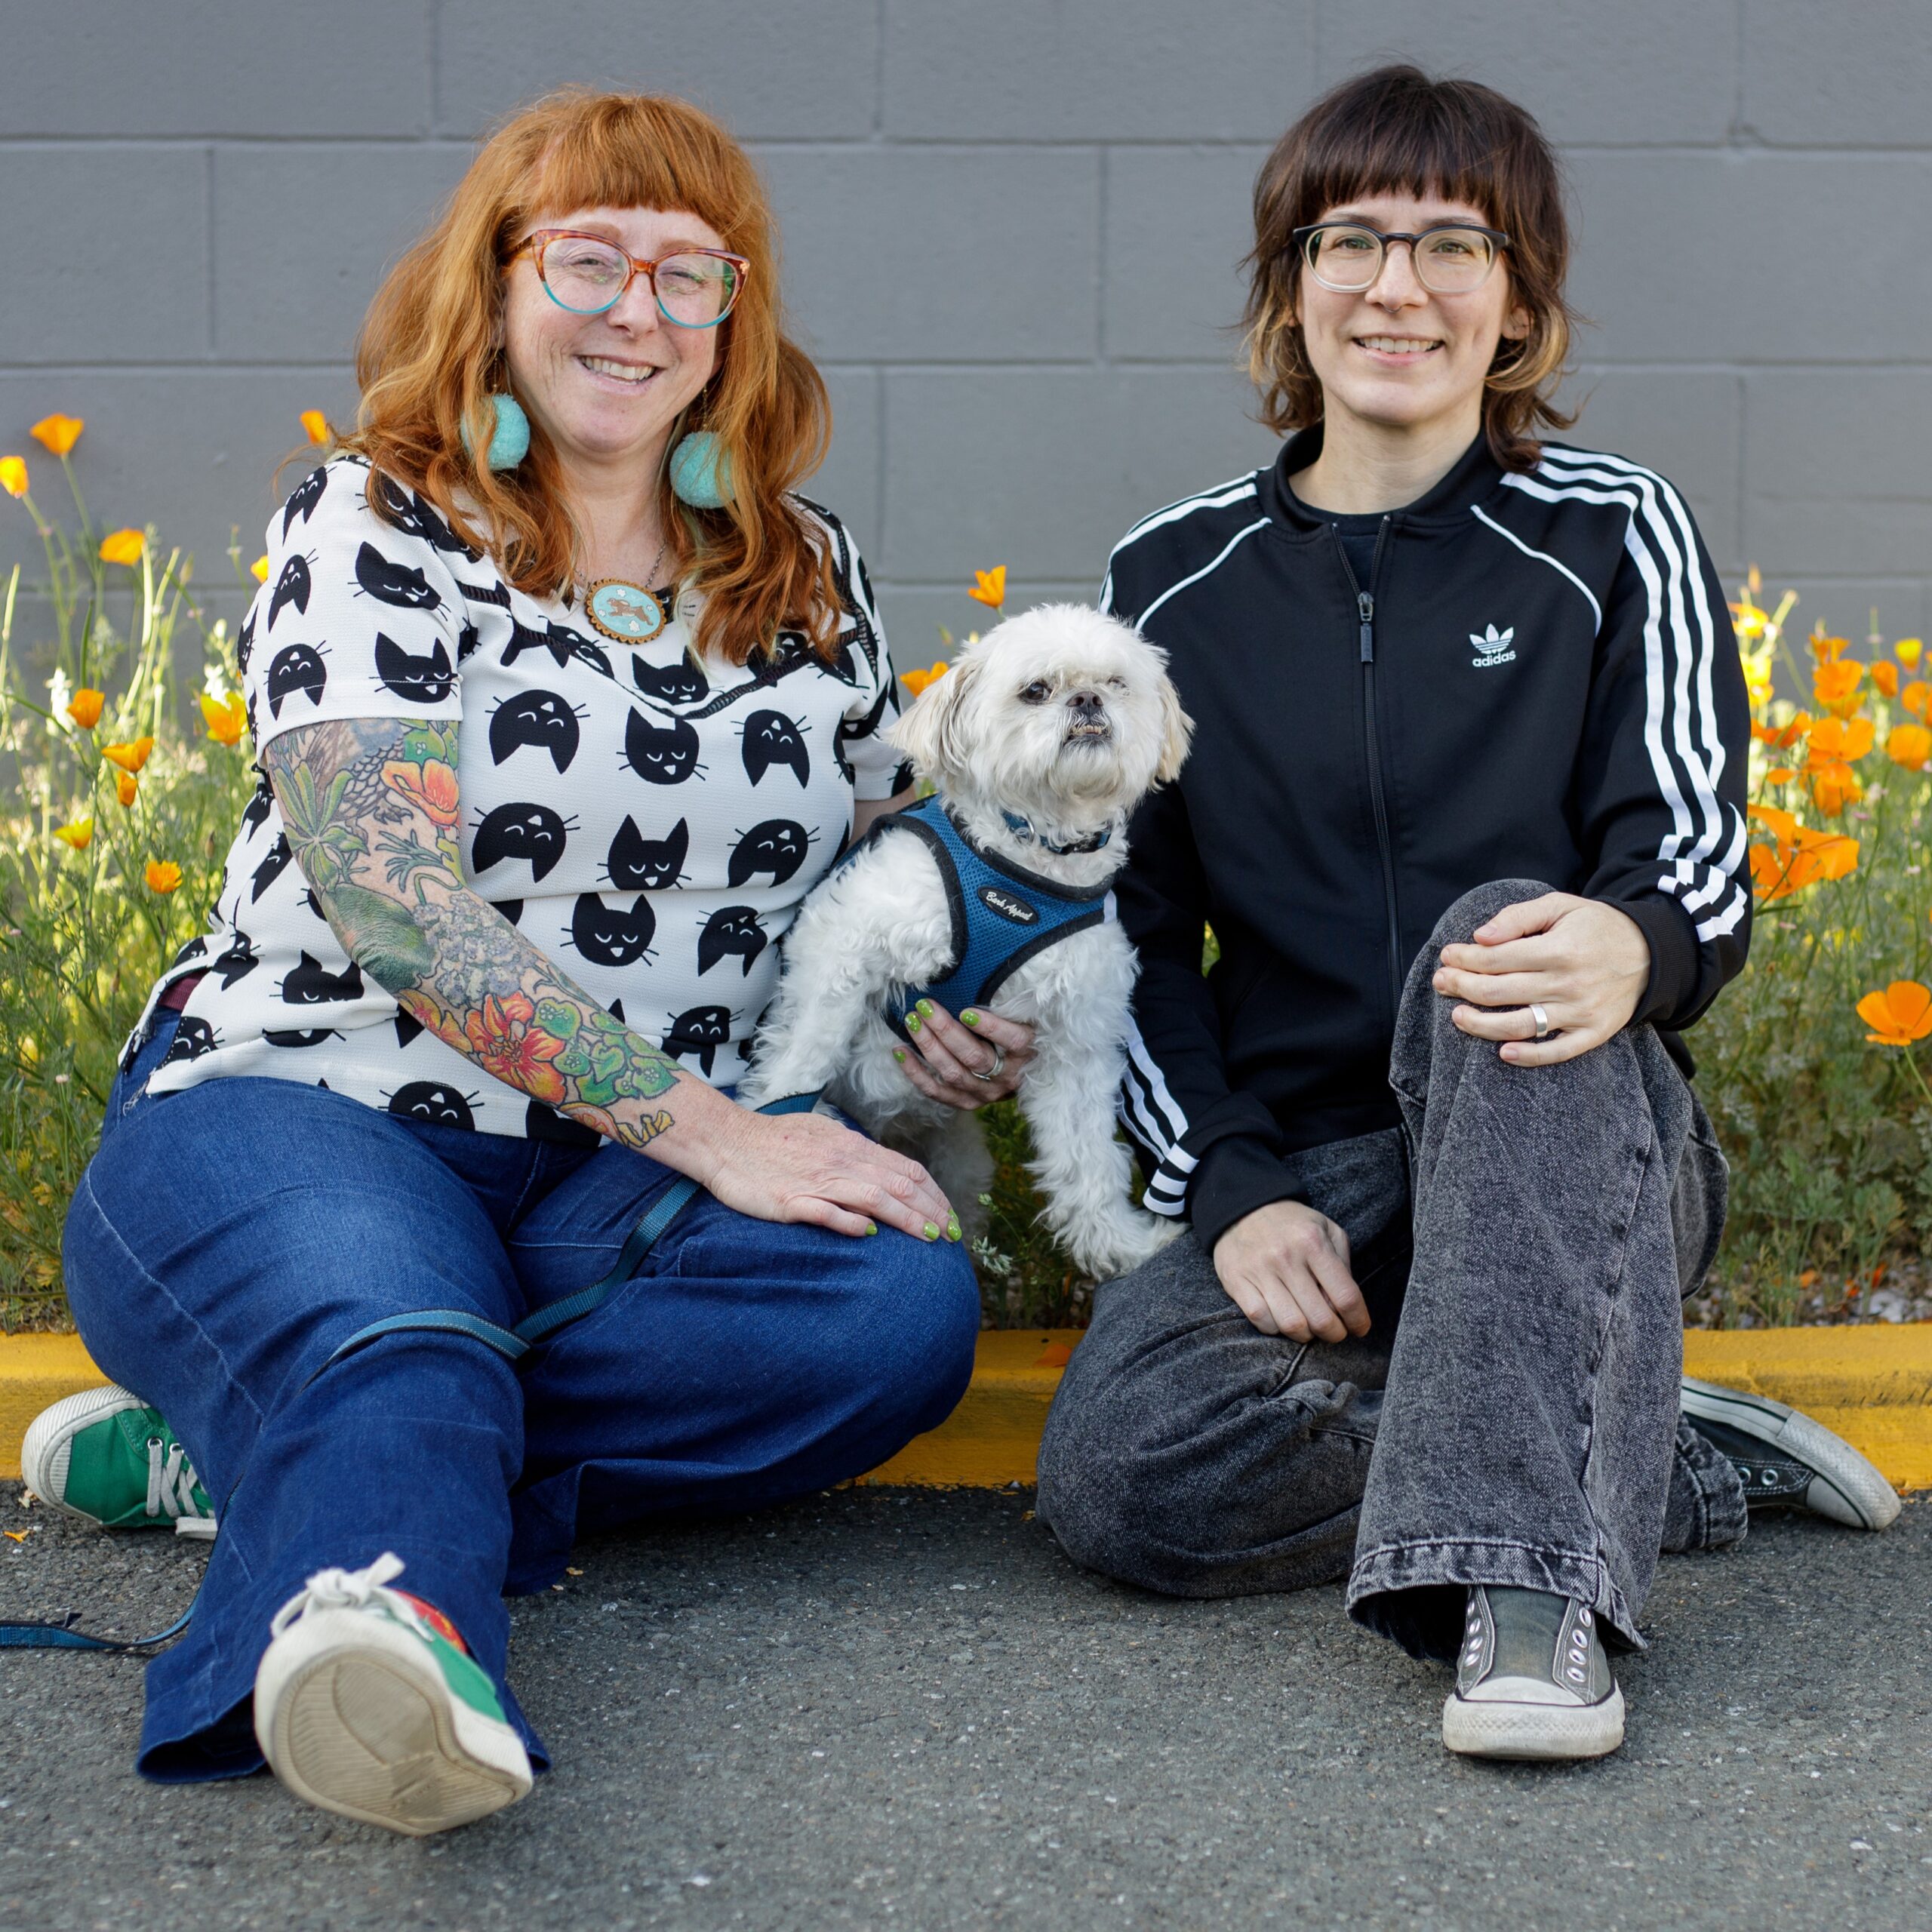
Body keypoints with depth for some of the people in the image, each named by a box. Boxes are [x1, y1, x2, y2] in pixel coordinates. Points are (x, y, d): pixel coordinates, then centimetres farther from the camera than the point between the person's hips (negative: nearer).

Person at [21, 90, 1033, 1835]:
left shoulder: (817, 579, 14)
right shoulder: (371, 536, -1)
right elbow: (393, 898, -14)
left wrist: (951, 1015, 0)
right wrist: (701, 1129, -20)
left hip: (636, 1177, 4)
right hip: (309, 1106, -4)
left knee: (906, 1305, -26)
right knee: (388, 1337, -37)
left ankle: (236, 1454, -25)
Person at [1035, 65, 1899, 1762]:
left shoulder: (1612, 539, 4)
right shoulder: (1174, 581, 10)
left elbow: (1699, 872, -5)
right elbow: (1138, 928, 9)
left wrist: (1629, 949, -32)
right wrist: (1233, 1190, -8)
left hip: (1587, 1168, -2)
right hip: (1301, 1170, 2)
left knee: (1504, 937, -37)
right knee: (1120, 1472, -28)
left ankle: (1529, 1572, -42)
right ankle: (1663, 1463, -14)